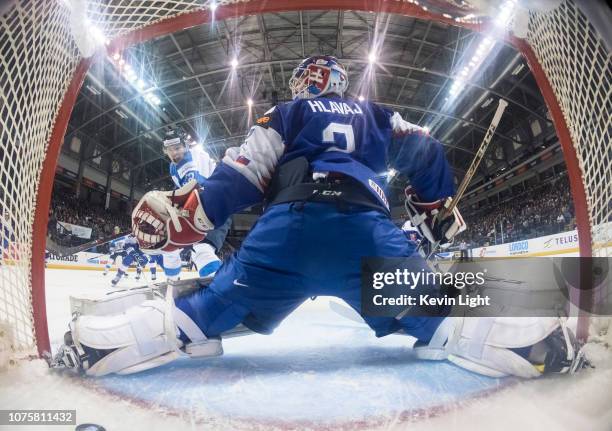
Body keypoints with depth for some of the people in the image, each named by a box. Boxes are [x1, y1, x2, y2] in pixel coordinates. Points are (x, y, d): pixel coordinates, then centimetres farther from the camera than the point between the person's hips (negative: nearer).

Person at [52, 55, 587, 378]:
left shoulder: (284, 116, 24)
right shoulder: (377, 115, 32)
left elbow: (242, 174, 11)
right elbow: (425, 154, 30)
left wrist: (182, 217, 11)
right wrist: (437, 210, 38)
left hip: (288, 226, -1)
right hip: (368, 230, 2)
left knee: (216, 305, 5)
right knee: (431, 308, 12)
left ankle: (97, 342, -3)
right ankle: (535, 343, -4)